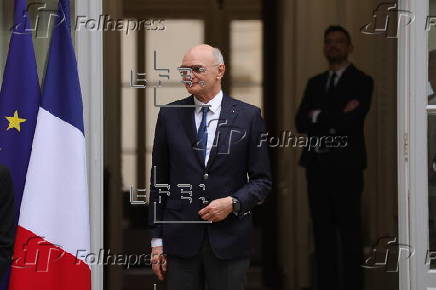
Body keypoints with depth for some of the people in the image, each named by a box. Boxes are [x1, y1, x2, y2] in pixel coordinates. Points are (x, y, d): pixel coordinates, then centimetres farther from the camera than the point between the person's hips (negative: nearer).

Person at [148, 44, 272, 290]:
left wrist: (233, 203, -13)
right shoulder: (170, 116, 6)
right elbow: (159, 180, 8)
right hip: (180, 239, 1)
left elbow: (262, 180, 5)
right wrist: (157, 239, 5)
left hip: (229, 240, -1)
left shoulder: (248, 116, 2)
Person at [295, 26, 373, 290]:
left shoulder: (361, 82, 2)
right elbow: (301, 122, 5)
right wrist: (336, 118, -7)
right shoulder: (315, 83, 18)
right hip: (317, 165, 5)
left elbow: (352, 120, -13)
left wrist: (318, 116, -2)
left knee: (349, 231, -5)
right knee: (323, 231, 5)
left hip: (345, 166, -5)